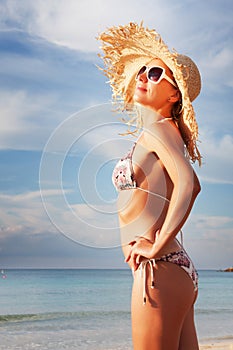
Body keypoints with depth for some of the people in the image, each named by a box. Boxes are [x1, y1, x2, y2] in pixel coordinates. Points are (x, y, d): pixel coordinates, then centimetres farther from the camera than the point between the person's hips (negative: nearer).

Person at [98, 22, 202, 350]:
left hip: (159, 271, -10)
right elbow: (192, 185, 32)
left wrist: (157, 247, -23)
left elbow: (186, 182, -24)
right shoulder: (162, 133, 20)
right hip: (180, 271, 10)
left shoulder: (157, 130, -7)